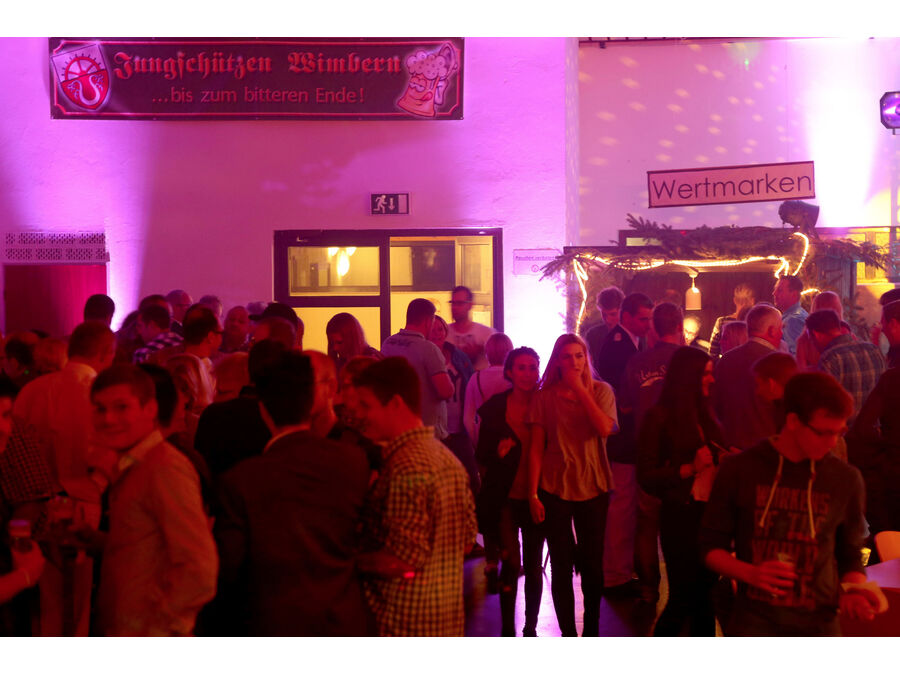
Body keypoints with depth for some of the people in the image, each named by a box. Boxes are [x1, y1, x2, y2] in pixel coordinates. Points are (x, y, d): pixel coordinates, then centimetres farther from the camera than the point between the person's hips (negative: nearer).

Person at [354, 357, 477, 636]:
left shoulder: (407, 468, -22)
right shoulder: (447, 458, 9)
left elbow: (403, 559, -24)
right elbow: (467, 538, 14)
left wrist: (354, 560, -9)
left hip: (404, 626, -9)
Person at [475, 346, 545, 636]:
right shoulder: (496, 406, 0)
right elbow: (482, 454, 4)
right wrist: (498, 451, -17)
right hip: (505, 496, -1)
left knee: (534, 565, 9)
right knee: (512, 563, -5)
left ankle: (530, 629, 23)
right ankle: (507, 630, 8)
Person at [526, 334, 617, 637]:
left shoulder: (601, 391, 2)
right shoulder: (545, 396, -1)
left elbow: (605, 428, -17)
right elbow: (536, 447, -2)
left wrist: (580, 389, -15)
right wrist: (533, 494, -6)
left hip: (593, 486, 1)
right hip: (555, 488, -1)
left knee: (592, 564, 8)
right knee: (561, 566, 4)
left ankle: (591, 631, 24)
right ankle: (568, 634, 16)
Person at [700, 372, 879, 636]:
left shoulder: (846, 480, 1)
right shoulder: (738, 471, -3)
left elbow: (850, 556, 13)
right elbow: (711, 546, 3)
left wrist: (853, 591, -7)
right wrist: (750, 573, -16)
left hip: (818, 624, 2)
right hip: (754, 623, -1)